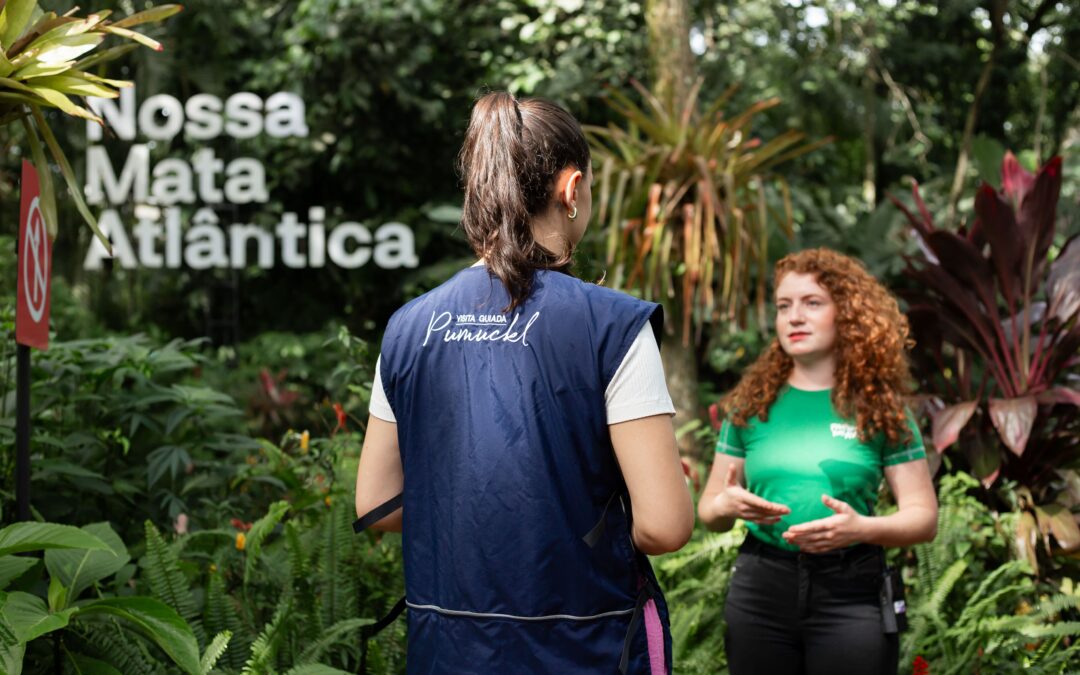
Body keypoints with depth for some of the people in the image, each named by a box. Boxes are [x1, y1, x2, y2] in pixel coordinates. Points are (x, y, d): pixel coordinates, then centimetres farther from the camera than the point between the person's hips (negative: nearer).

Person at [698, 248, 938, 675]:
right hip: (760, 592, 2)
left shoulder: (879, 406, 1)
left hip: (851, 594, -2)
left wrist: (862, 528, -19)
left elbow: (923, 517, 0)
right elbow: (708, 508, 12)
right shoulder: (751, 404, 6)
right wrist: (727, 505, -12)